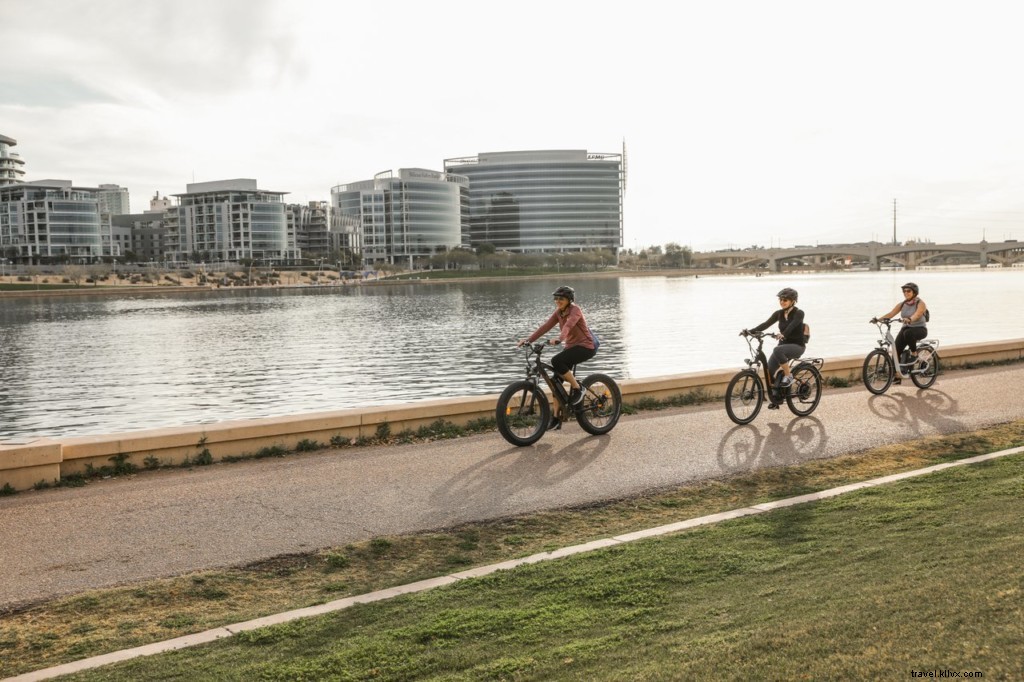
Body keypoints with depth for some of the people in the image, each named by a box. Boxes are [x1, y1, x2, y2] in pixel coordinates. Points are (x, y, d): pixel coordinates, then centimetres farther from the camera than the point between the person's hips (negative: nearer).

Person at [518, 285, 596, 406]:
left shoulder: (575, 310, -16)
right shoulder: (558, 312, 5)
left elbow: (568, 326, -35)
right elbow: (545, 326, -3)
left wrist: (559, 339, -53)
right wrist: (528, 340, -14)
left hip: (585, 346, -8)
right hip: (571, 346, 8)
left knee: (556, 361, -29)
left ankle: (577, 389, -13)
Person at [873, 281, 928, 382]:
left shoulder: (920, 303, -11)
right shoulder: (902, 304, 5)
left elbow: (917, 315, -31)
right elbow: (891, 313, -7)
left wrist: (909, 319, -53)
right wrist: (878, 319, -24)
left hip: (920, 329, -5)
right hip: (906, 328, 5)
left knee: (908, 333, -40)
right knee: (896, 350, -13)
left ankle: (914, 353, -15)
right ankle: (898, 374, -4)